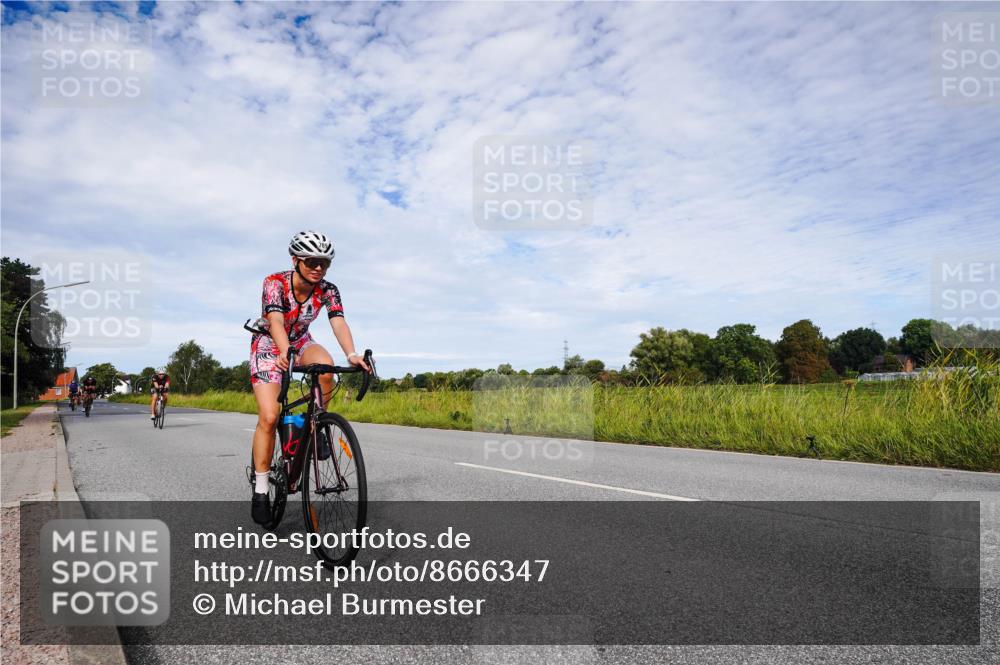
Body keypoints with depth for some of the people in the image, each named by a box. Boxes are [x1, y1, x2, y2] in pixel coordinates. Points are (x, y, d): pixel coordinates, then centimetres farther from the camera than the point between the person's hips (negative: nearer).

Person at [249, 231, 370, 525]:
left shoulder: (327, 290, -16)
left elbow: (338, 322, -31)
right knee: (269, 416, -16)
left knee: (325, 366, -34)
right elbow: (275, 320, -40)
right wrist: (284, 352, -60)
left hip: (300, 342, 3)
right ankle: (260, 491, -3)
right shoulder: (275, 282, -25)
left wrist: (352, 354, -50)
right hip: (268, 346, -3)